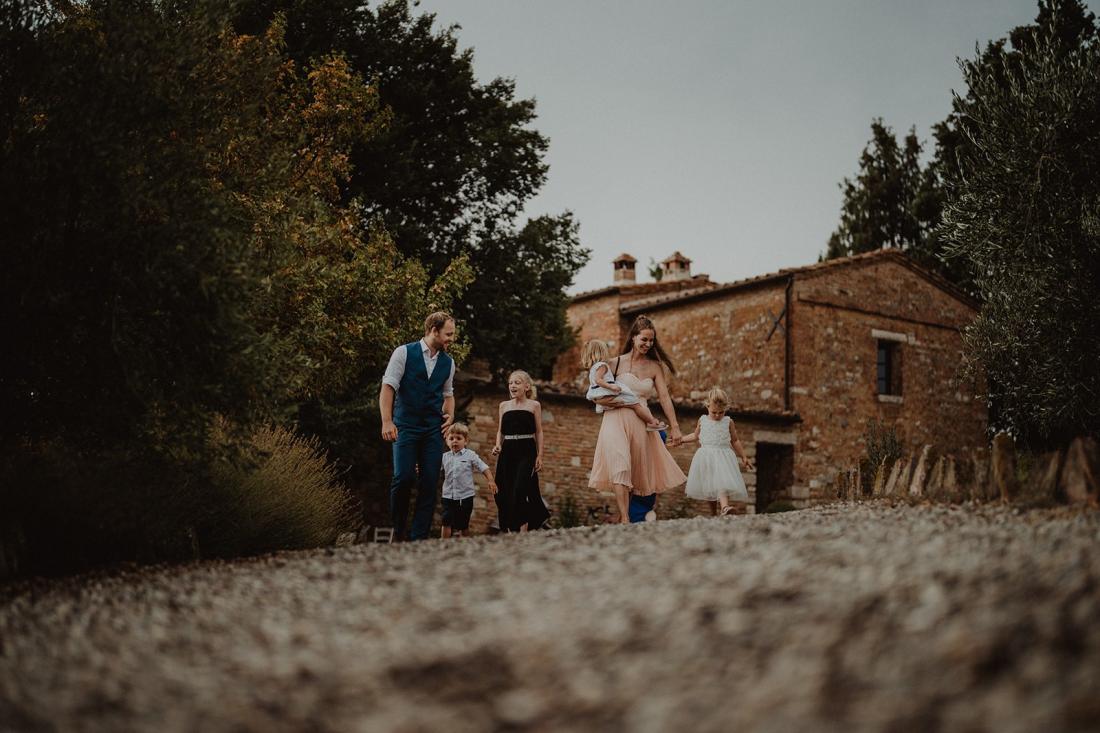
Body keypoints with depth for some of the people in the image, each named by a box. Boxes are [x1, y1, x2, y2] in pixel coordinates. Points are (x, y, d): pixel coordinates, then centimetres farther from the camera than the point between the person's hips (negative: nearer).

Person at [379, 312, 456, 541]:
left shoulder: (448, 363, 13)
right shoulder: (404, 353, -2)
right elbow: (388, 387, -7)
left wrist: (450, 415, 6)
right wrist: (387, 421, -17)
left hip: (434, 429, 4)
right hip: (406, 425, -4)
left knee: (430, 483, -2)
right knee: (404, 477, -16)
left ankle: (419, 538, 6)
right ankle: (398, 530, 7)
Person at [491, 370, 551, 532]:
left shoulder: (534, 405, 4)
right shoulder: (504, 406, 12)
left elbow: (539, 432, 4)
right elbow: (500, 431, 17)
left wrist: (540, 456, -2)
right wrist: (497, 446, -1)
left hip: (526, 452, -4)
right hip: (507, 452, 4)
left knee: (520, 489, -16)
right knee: (505, 493, 1)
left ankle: (523, 531, -12)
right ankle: (510, 530, 10)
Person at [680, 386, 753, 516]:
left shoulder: (728, 422, 2)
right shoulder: (702, 420, 5)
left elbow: (735, 441, 12)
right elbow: (695, 436, 23)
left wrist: (743, 457, 14)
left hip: (722, 457, -2)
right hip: (706, 458, 2)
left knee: (723, 483, -22)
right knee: (708, 487, 6)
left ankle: (724, 507, -39)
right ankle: (713, 513, 19)